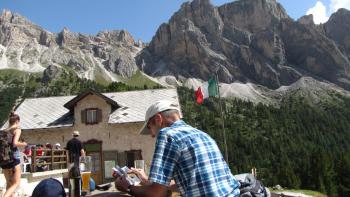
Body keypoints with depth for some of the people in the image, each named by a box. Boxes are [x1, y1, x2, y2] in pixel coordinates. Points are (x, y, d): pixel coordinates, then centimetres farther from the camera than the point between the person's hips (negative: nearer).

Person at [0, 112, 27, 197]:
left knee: (9, 183, 18)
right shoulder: (17, 129, -6)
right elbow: (15, 143, -20)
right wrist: (23, 144, -2)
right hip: (14, 158, -6)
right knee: (16, 183, 1)